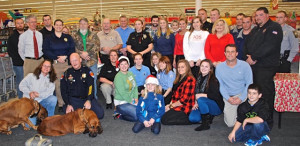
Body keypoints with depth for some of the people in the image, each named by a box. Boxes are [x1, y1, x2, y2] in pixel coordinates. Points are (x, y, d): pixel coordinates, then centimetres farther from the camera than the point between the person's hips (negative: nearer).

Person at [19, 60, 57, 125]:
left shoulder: (50, 80, 5)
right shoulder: (32, 76, 3)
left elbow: (49, 93, -6)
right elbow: (22, 85, -2)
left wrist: (38, 95, -21)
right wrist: (29, 93, -17)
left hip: (42, 101, 2)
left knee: (53, 99, -30)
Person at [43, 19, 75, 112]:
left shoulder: (68, 37, 13)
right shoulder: (48, 38, 10)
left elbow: (72, 49, 5)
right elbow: (45, 51, 0)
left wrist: (65, 57, -11)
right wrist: (57, 58, -11)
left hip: (67, 63, 0)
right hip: (55, 64, 0)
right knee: (57, 84, -1)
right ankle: (60, 103, 9)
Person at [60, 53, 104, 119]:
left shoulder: (87, 71, 3)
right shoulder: (67, 73, 7)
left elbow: (91, 87, -8)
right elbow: (63, 91, 5)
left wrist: (88, 100, -24)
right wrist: (68, 104, -9)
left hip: (87, 98, 0)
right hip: (73, 99, 0)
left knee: (100, 113, -17)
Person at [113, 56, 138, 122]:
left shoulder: (130, 74, 8)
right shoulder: (118, 77, -15)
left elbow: (135, 87, 8)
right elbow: (122, 93, -17)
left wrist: (136, 99, -4)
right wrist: (131, 102, -14)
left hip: (132, 100, 8)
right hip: (121, 102, -8)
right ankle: (119, 115, 1)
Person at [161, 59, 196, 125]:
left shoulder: (190, 80, -13)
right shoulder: (178, 79, 16)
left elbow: (184, 99, -17)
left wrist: (171, 106, -11)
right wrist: (170, 104, -2)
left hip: (184, 108, -9)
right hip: (177, 106, 9)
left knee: (164, 120, -17)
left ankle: (190, 119, -7)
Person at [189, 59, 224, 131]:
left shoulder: (213, 80, -15)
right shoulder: (199, 78, 5)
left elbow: (216, 96, -23)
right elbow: (196, 92, 11)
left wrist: (202, 95, -22)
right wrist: (196, 103, -5)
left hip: (216, 107, -6)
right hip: (203, 104, 6)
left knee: (201, 100, -35)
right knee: (192, 118, -15)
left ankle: (206, 124, -20)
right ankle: (209, 116, 13)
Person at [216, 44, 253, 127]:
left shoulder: (245, 65, -7)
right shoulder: (219, 67, -3)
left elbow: (249, 84, -3)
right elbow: (220, 85, 2)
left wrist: (241, 98, -13)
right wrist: (228, 98, -10)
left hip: (243, 94, -1)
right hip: (228, 97, 1)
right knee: (230, 124, -6)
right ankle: (227, 111, 26)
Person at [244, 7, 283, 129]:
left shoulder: (274, 27, -3)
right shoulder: (255, 30, 24)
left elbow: (269, 46, -17)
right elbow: (247, 44, 17)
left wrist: (254, 57, -16)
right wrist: (248, 57, -3)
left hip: (266, 67, -7)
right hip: (253, 66, 7)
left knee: (265, 94, -6)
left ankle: (267, 122, 4)